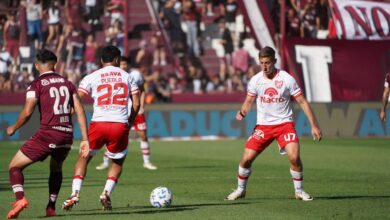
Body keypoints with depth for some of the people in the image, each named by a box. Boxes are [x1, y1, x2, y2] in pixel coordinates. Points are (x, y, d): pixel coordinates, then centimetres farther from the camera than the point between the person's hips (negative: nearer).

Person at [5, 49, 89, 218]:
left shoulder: (37, 85, -1)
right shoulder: (67, 83, 13)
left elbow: (27, 112, -10)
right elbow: (79, 111, 6)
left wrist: (13, 128, 8)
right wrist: (85, 139, 7)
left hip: (48, 134, -5)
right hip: (67, 135, 5)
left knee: (15, 166, 5)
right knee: (56, 168, 33)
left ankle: (20, 198, -19)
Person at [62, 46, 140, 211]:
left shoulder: (92, 77, 7)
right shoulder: (127, 76, 12)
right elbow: (136, 104, 8)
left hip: (99, 123, -1)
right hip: (120, 125, 1)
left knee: (84, 157, 17)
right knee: (118, 162, 22)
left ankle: (75, 193, 1)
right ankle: (106, 193, 3)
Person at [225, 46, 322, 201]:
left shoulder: (287, 79, -10)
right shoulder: (255, 80, -3)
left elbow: (302, 102, -5)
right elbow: (248, 101, 9)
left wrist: (314, 126, -9)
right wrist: (242, 112, -15)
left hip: (284, 123, -2)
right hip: (263, 126, 2)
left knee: (294, 156, -21)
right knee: (246, 158, -6)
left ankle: (299, 191, 0)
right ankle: (240, 190, 18)